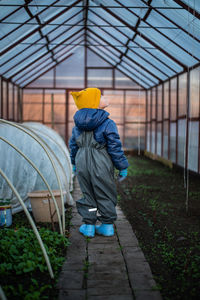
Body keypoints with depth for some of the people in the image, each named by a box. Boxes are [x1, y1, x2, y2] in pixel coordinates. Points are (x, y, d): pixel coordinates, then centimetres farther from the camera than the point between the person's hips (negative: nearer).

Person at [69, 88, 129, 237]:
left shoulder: (78, 125, 5)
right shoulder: (108, 124, -12)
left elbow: (73, 145, 14)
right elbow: (115, 147, -11)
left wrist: (74, 163, 28)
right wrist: (122, 166, -1)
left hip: (82, 164, 4)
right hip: (101, 166, -4)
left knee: (88, 194, 15)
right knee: (105, 195, 9)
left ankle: (89, 225, 18)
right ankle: (108, 225, 17)